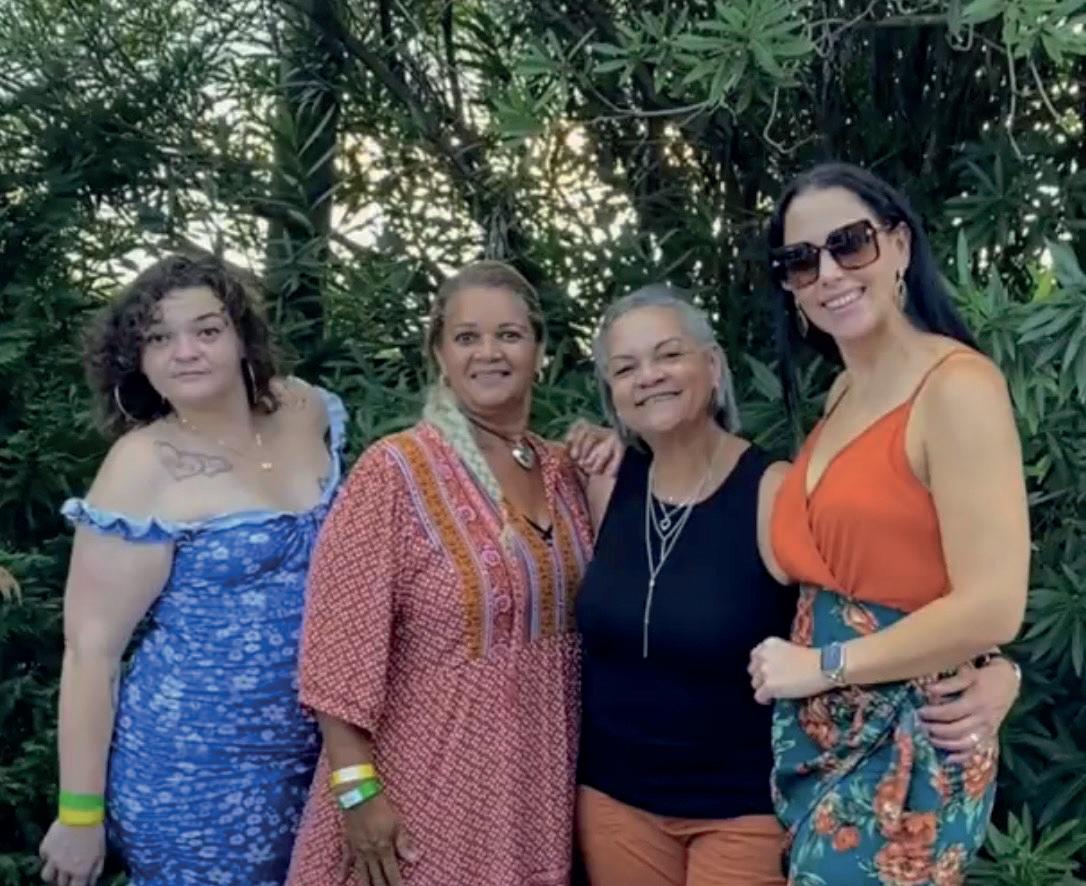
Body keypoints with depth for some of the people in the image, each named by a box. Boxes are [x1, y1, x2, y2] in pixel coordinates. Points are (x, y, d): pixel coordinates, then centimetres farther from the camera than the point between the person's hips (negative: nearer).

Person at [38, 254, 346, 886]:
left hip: (316, 757, 5)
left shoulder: (306, 412, -2)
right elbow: (92, 647, -13)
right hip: (197, 778, -5)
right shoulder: (145, 468, -16)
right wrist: (81, 811, -10)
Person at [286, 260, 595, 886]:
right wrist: (357, 787, -18)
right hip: (429, 788, -5)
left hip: (538, 787, 6)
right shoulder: (396, 471, -14)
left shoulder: (564, 471, 4)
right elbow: (341, 643, -15)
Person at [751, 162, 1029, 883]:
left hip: (904, 751, -8)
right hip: (818, 740, 8)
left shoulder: (957, 385, -15)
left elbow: (991, 609, -21)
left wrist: (821, 665, -14)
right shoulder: (842, 395, 10)